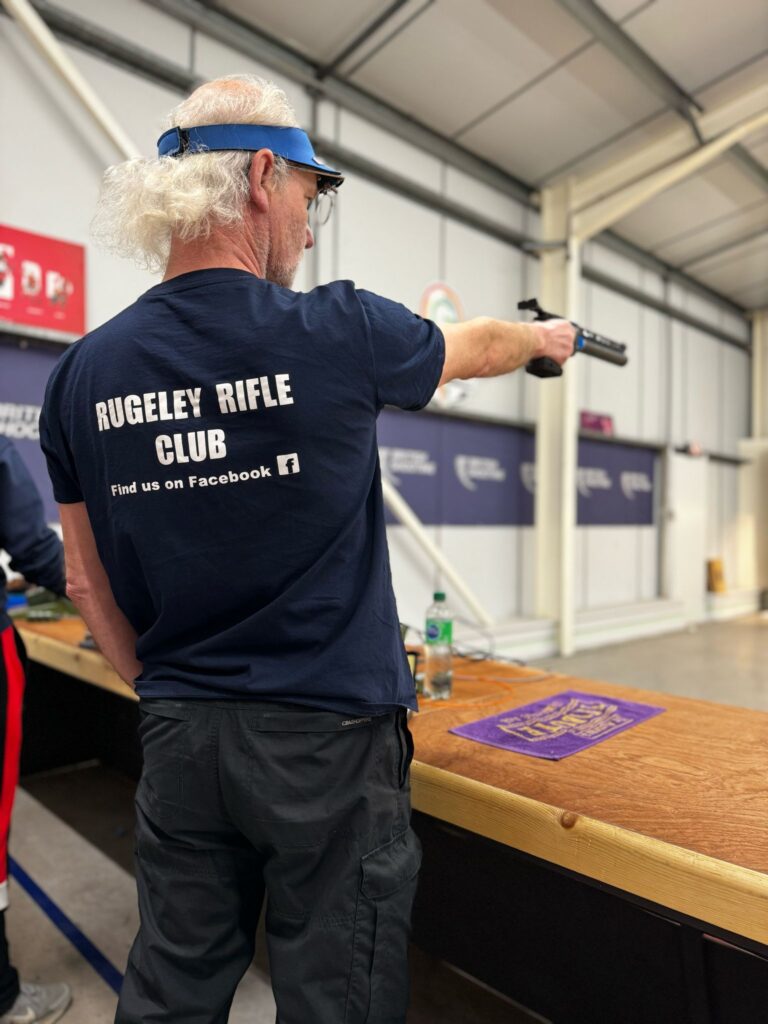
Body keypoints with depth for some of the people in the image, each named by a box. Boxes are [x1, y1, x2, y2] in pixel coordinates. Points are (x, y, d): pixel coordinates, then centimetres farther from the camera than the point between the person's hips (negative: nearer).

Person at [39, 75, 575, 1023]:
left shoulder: (83, 373, -1)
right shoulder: (338, 330, -13)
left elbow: (88, 581, 6)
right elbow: (477, 346, 8)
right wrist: (547, 336, 29)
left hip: (178, 734, 5)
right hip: (329, 733, -4)